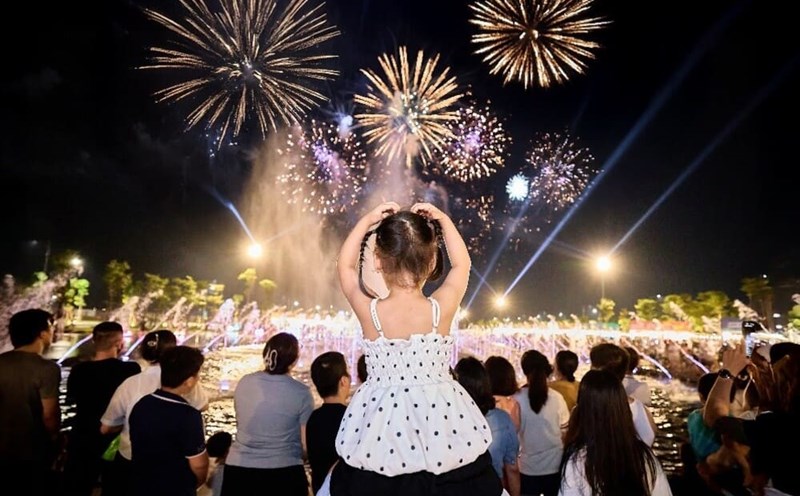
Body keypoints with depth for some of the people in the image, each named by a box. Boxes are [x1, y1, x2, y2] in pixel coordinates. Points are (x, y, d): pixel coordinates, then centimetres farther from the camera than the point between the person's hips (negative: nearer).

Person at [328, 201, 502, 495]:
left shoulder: (368, 311, -15)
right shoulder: (442, 309, -16)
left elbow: (345, 265, 4)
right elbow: (461, 264, 4)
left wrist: (366, 222, 2)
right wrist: (444, 220, 7)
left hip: (381, 422, 1)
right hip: (440, 416, 0)